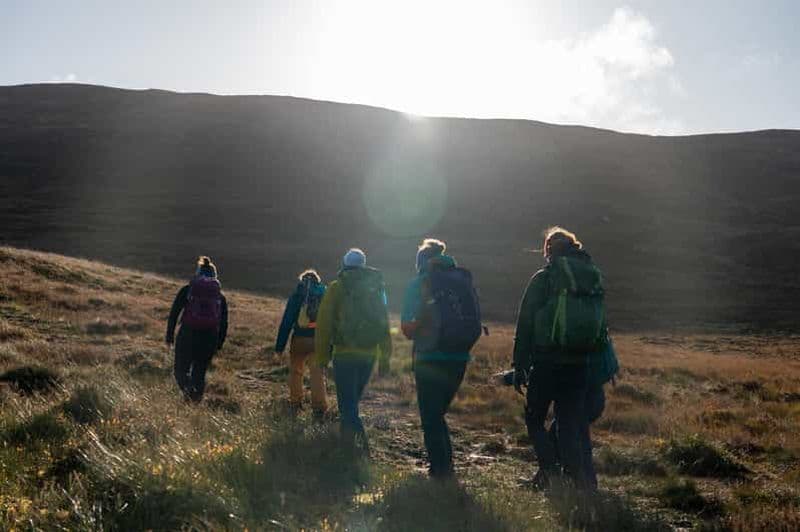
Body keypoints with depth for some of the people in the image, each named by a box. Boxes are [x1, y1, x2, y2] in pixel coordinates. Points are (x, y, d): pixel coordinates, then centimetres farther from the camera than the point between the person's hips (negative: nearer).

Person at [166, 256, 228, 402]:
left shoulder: (187, 290, 9)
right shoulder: (220, 295, 13)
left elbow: (174, 313, 1)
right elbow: (224, 323, 10)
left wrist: (169, 335, 5)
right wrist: (219, 344, 16)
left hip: (188, 334, -2)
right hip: (210, 337, 2)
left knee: (181, 369, 10)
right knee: (200, 371, 19)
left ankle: (187, 386, -19)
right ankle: (197, 397, 10)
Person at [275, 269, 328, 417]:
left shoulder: (296, 295, 1)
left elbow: (286, 321, -1)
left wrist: (280, 345, 2)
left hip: (300, 339, 0)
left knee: (295, 371, 18)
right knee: (318, 374, 5)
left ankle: (295, 403, 27)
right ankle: (319, 407, -1)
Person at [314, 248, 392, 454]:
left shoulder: (336, 288, -3)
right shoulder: (376, 288, 10)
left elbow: (324, 323, -4)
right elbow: (385, 324, 11)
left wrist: (322, 356, 1)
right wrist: (385, 357, 15)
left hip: (345, 354, -5)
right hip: (369, 354, 5)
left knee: (347, 402, -2)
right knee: (353, 399, 20)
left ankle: (361, 440, -21)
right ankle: (348, 440, 27)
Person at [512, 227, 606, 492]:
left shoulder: (543, 279, -6)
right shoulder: (595, 278, 8)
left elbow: (524, 325, -6)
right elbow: (600, 324, 9)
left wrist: (519, 366, -1)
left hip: (546, 364, -4)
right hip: (580, 365, 4)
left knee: (534, 419, 12)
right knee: (574, 424, 11)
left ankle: (551, 472, 1)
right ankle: (585, 481, 8)